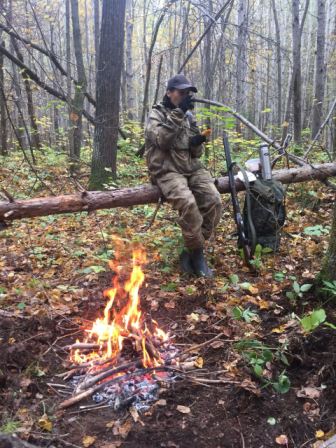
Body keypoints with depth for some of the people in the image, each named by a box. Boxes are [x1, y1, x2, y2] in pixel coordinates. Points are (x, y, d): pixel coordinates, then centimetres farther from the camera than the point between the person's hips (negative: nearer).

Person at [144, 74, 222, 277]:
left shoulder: (189, 115, 18)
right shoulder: (157, 113, 2)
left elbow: (196, 153, 17)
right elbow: (162, 140, -19)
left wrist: (197, 143, -7)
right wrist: (178, 113, -20)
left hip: (192, 167, 6)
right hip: (167, 170, -6)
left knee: (214, 201, -18)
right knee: (187, 202, -32)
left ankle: (191, 251, -8)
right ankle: (198, 254, -15)